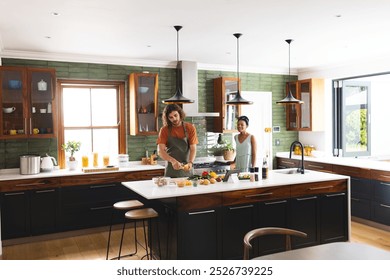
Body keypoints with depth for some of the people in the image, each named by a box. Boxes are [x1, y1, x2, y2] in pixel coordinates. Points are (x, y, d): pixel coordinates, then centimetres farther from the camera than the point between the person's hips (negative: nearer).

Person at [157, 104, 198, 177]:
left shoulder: (190, 128, -2)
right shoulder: (164, 130, -4)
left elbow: (193, 149, -5)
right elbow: (160, 151, -11)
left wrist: (190, 162, -24)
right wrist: (173, 161, -29)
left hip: (187, 170, 1)